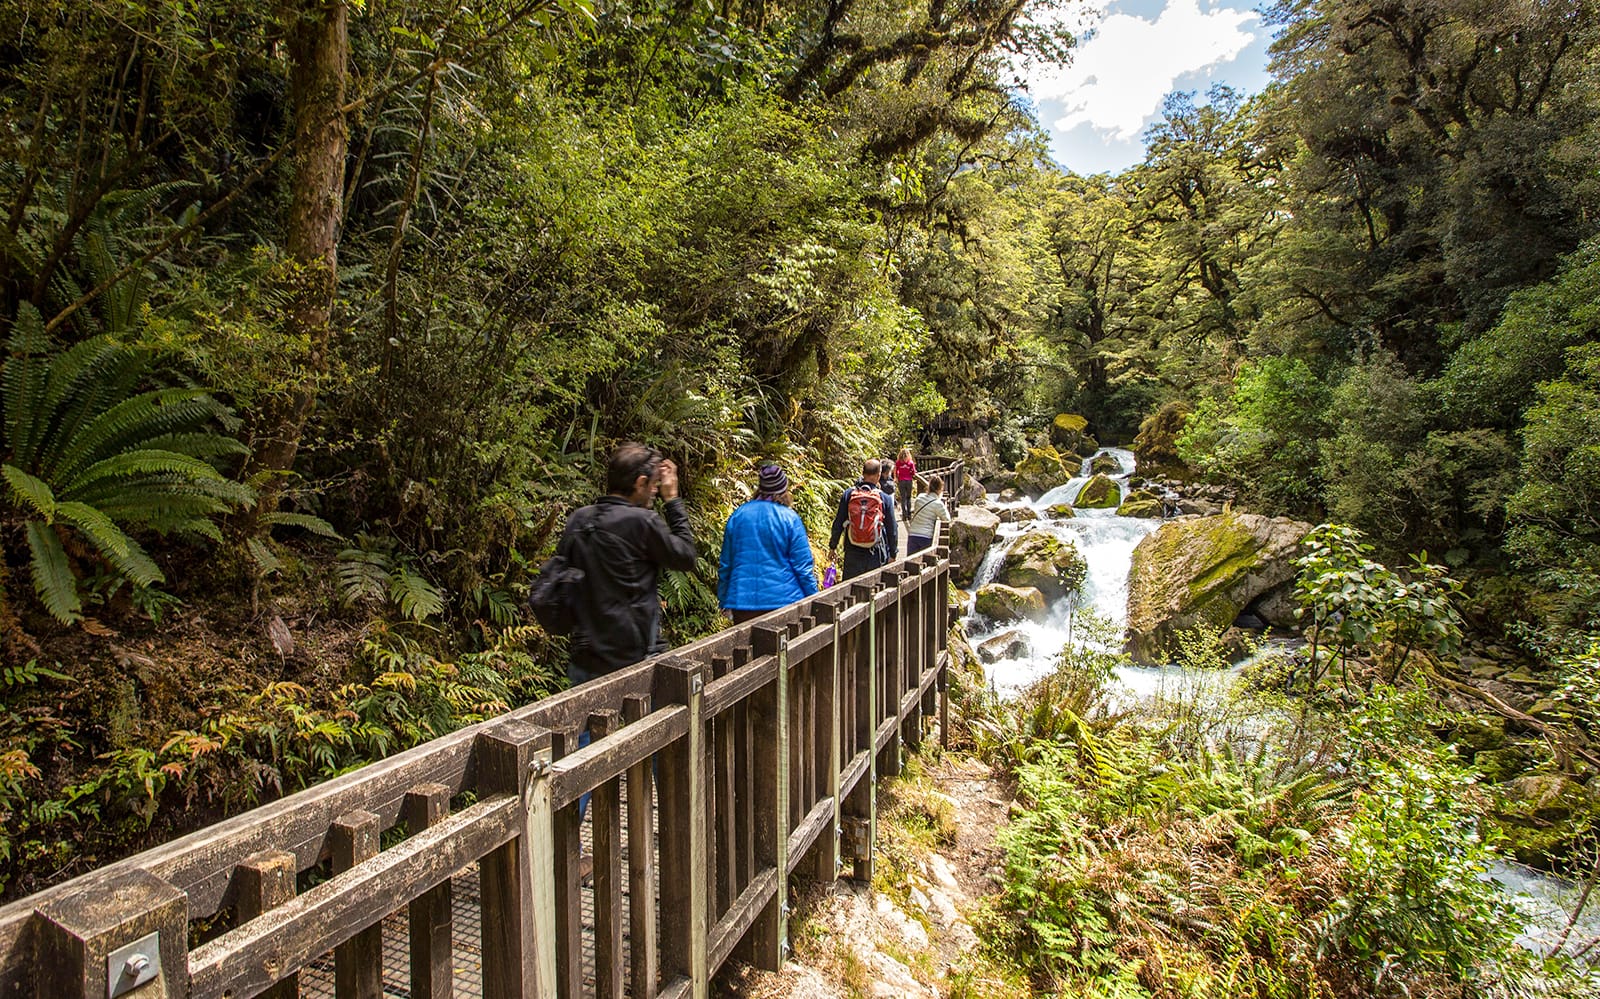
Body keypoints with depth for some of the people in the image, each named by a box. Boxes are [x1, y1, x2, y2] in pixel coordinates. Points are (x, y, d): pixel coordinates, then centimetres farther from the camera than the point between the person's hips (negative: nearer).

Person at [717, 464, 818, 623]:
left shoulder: (738, 516, 4)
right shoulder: (790, 518, -6)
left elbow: (725, 564, 10)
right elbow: (803, 567, -6)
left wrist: (724, 600, 20)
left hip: (742, 600, 3)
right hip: (783, 600, -3)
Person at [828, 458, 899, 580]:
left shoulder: (849, 494, -5)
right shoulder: (885, 498, -8)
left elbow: (838, 523, 0)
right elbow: (892, 529, -1)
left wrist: (832, 546, 12)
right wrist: (892, 554, 10)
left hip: (852, 553, 1)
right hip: (876, 556, -1)